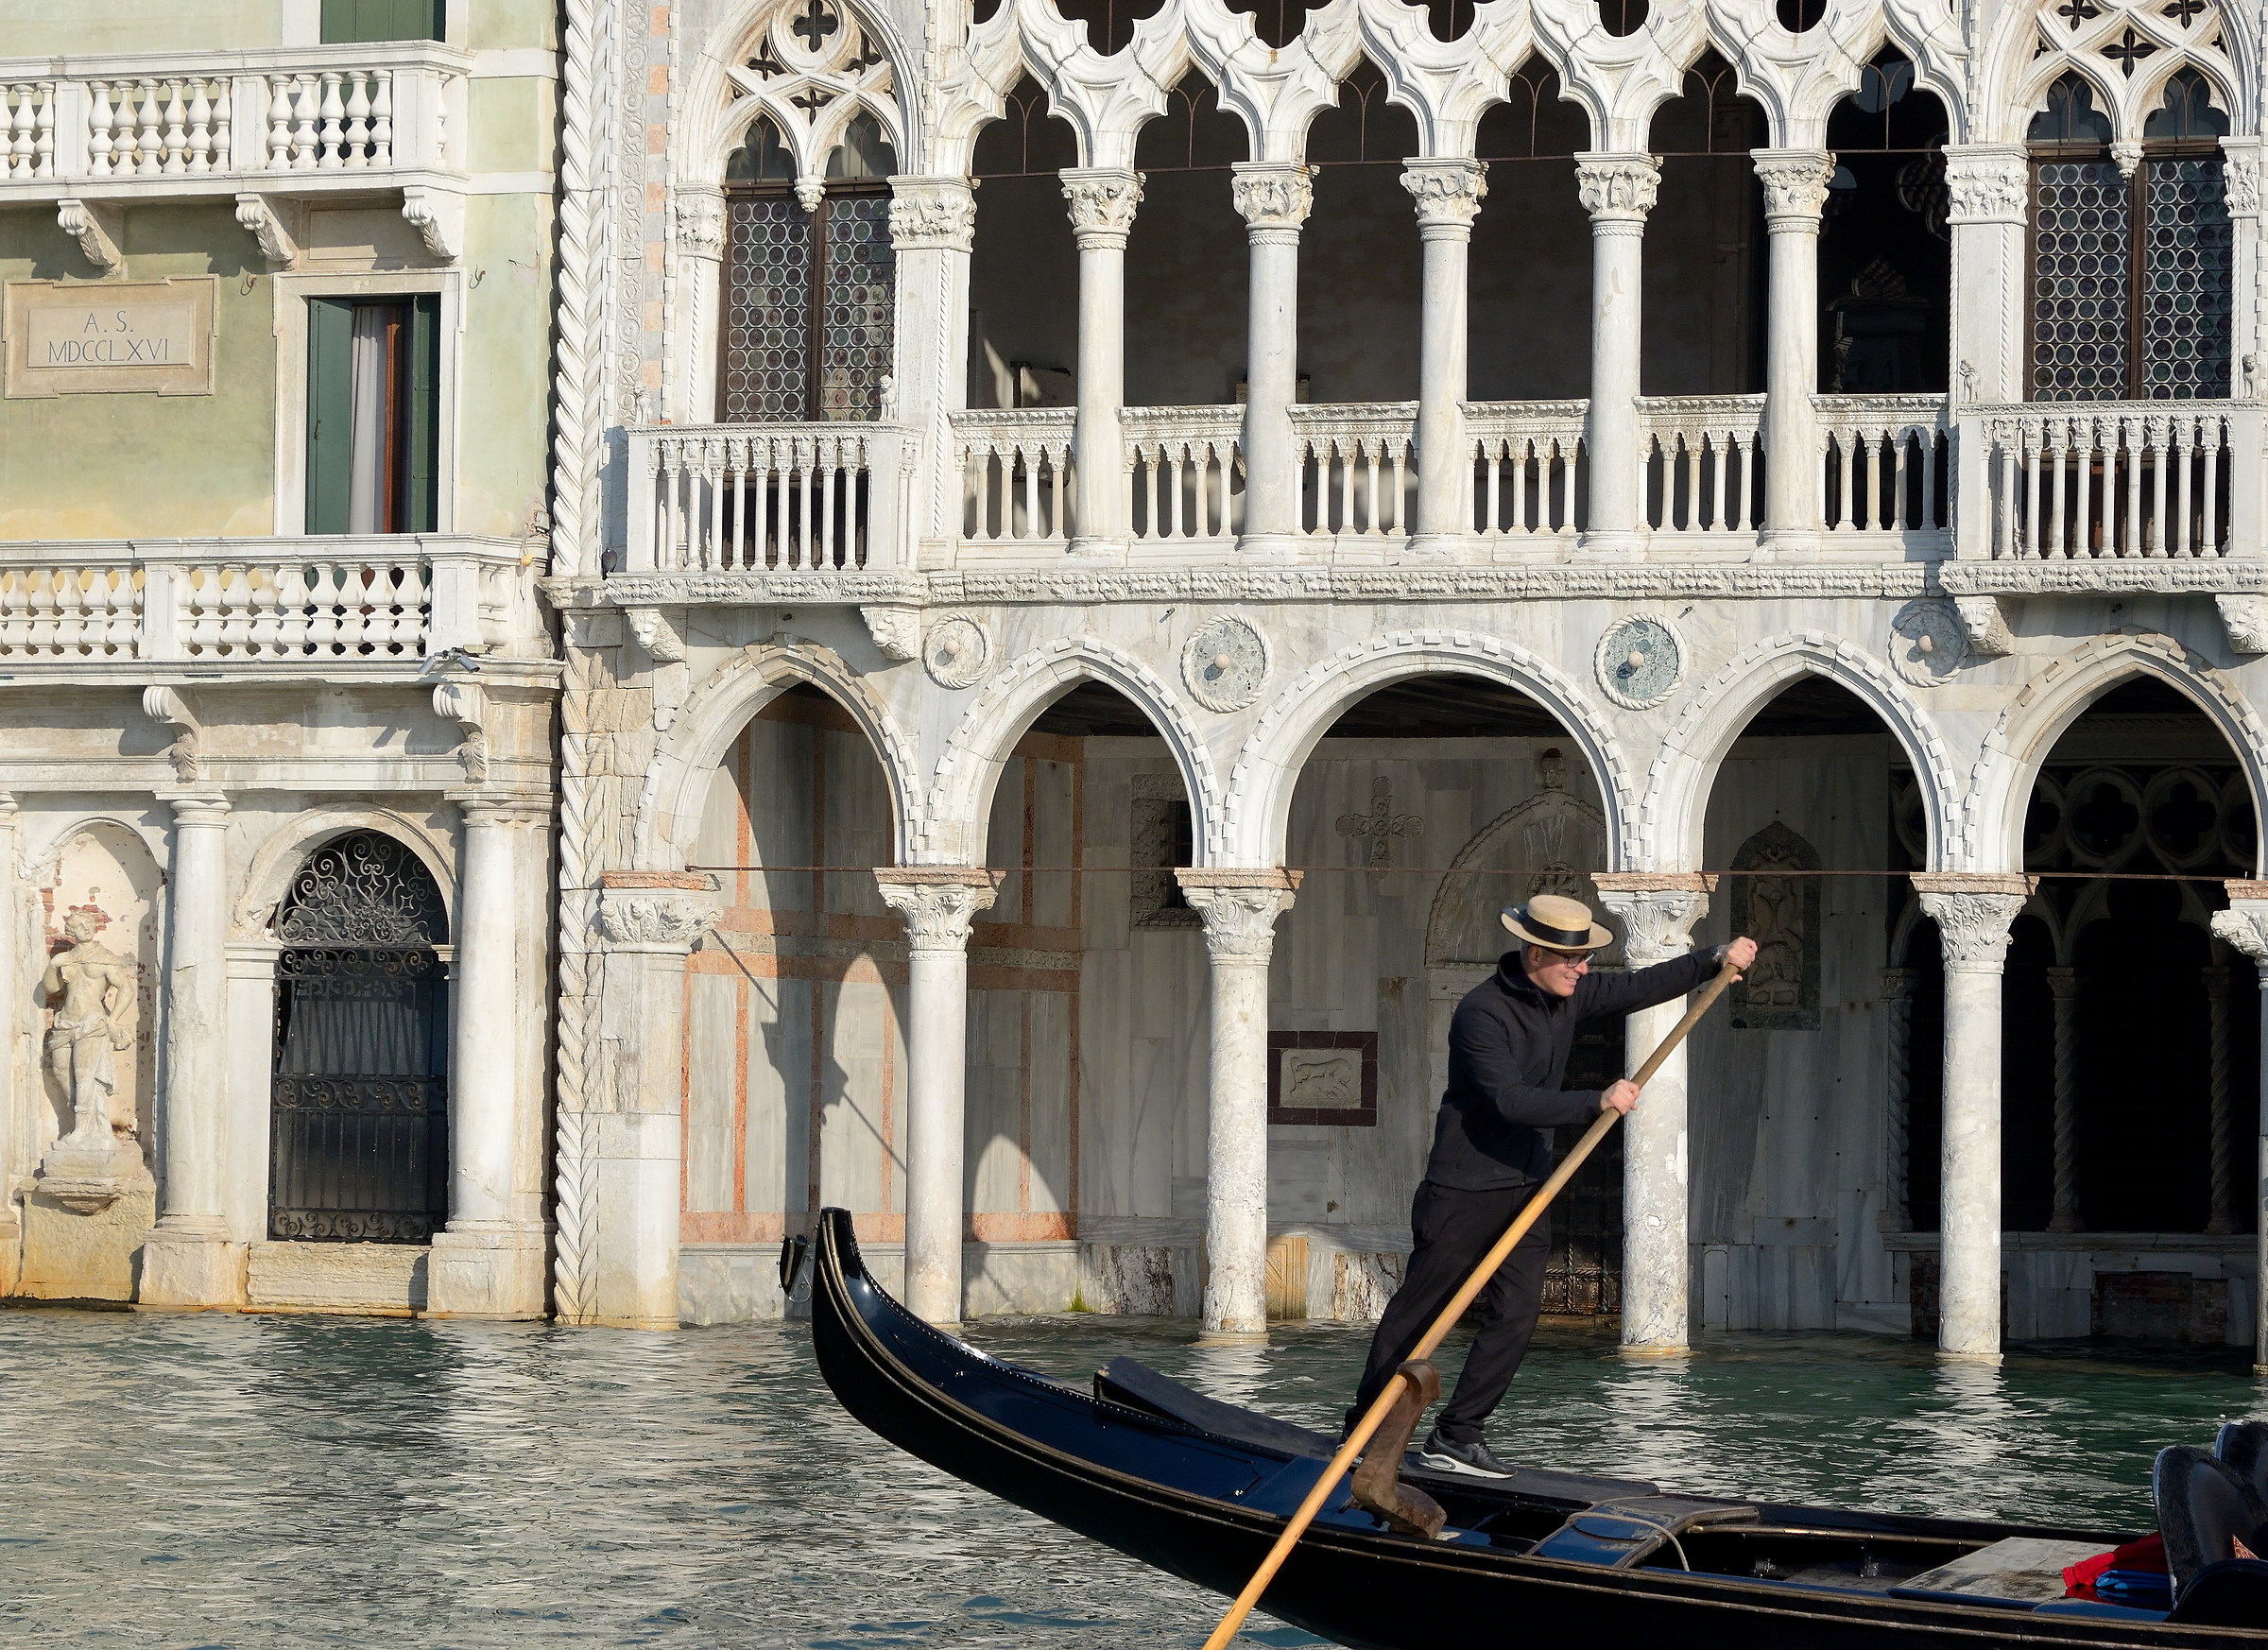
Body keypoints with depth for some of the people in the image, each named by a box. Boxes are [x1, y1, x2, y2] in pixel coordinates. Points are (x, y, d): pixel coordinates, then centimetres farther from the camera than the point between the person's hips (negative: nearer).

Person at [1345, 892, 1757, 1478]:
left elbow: (1638, 988, 16)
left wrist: (1714, 959, 6)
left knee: (1517, 1315, 0)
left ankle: (1455, 1436, 5)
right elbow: (1509, 1099, -30)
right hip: (1464, 1191, -8)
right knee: (1417, 1312, 2)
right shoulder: (1482, 1012, -20)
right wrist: (1596, 1101, -34)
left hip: (1526, 1188, 8)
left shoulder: (1567, 995, 5)